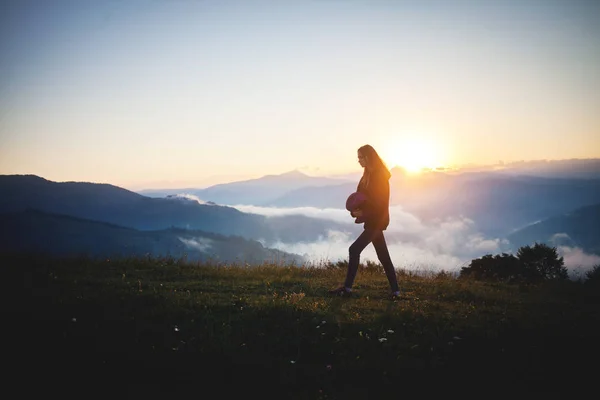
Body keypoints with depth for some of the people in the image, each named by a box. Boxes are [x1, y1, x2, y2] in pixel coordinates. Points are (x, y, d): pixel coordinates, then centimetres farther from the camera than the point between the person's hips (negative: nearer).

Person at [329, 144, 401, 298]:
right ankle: (395, 290, 15)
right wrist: (355, 210, -8)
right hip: (372, 220, 9)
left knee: (354, 250, -10)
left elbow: (380, 202, -19)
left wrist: (364, 213, -20)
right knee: (383, 256, 10)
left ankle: (347, 287, -3)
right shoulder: (368, 174, 11)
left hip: (377, 221, -9)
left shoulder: (380, 177, -15)